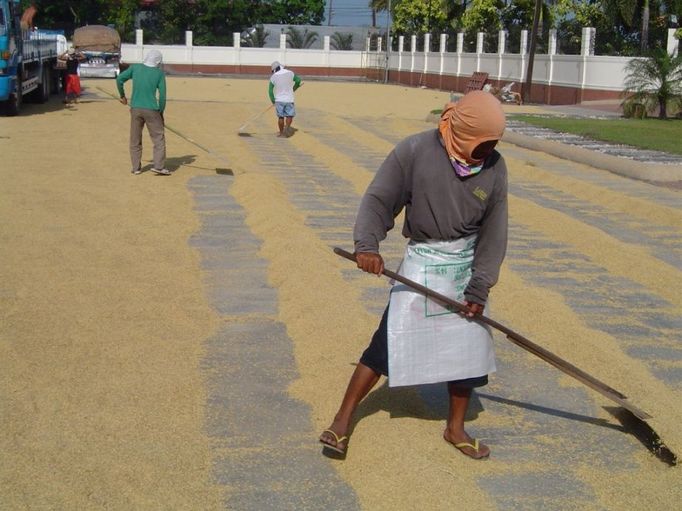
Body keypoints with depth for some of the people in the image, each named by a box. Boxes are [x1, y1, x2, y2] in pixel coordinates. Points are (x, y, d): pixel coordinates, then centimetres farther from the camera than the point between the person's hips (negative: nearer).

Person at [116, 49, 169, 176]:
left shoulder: (135, 68, 3)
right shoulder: (159, 73, -2)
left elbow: (119, 79, 2)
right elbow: (162, 95, -3)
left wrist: (122, 96, 16)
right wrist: (161, 112, 7)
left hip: (135, 109, 3)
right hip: (151, 110, -3)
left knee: (135, 140, 13)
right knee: (159, 139, 5)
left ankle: (136, 167, 15)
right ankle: (159, 166, -4)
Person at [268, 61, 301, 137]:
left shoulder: (273, 77, -3)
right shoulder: (290, 73, -3)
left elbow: (270, 90, 0)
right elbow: (298, 80, 8)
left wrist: (273, 101, 12)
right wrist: (293, 89, 25)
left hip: (279, 100, 1)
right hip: (289, 99, -1)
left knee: (281, 117, 11)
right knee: (290, 115, 9)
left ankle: (281, 133, 15)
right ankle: (287, 127, -15)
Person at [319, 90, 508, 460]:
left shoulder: (494, 167, -5)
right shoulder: (415, 151, -15)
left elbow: (494, 233, -2)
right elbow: (378, 198, -11)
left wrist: (479, 289, -5)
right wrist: (367, 244, -27)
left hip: (466, 267, 4)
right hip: (422, 265, -4)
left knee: (469, 347, 9)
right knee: (388, 344, -5)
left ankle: (455, 427, 30)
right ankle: (343, 419, 11)